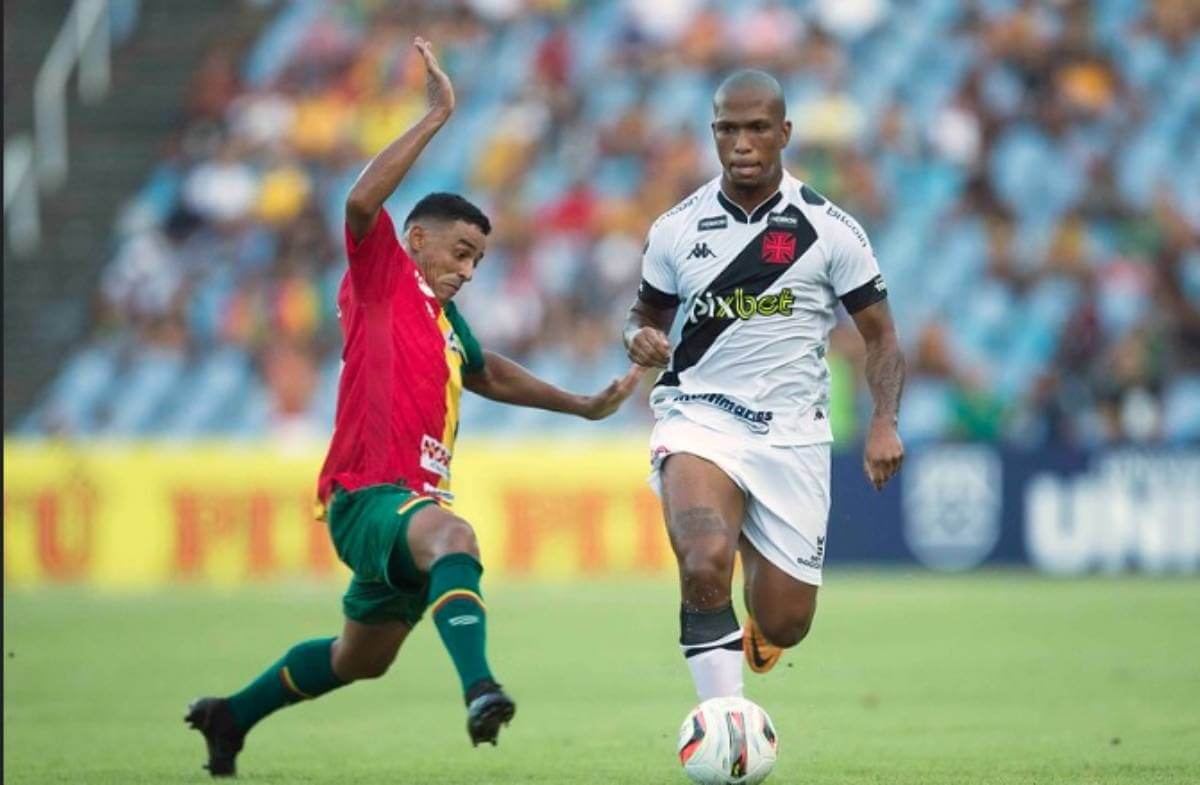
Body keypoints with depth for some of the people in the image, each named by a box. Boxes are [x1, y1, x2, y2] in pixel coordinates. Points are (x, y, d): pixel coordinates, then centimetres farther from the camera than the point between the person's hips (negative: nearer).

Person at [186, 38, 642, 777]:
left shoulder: (444, 318, 19)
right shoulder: (382, 279, -4)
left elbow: (488, 373, 38)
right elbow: (363, 201, -23)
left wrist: (584, 406, 37)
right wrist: (438, 117, -23)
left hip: (415, 504, 9)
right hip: (368, 493, -9)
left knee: (363, 657, 22)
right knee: (453, 536, -40)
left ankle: (231, 716, 43)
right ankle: (480, 688, -61)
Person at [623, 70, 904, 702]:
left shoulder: (830, 230, -2)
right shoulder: (676, 228, 3)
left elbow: (880, 337, 3)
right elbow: (646, 313, 17)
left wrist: (884, 421, -14)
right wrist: (640, 338, -8)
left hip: (791, 436, 1)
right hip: (699, 417, -1)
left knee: (785, 624, 4)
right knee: (704, 566, -31)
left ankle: (755, 635, 43)